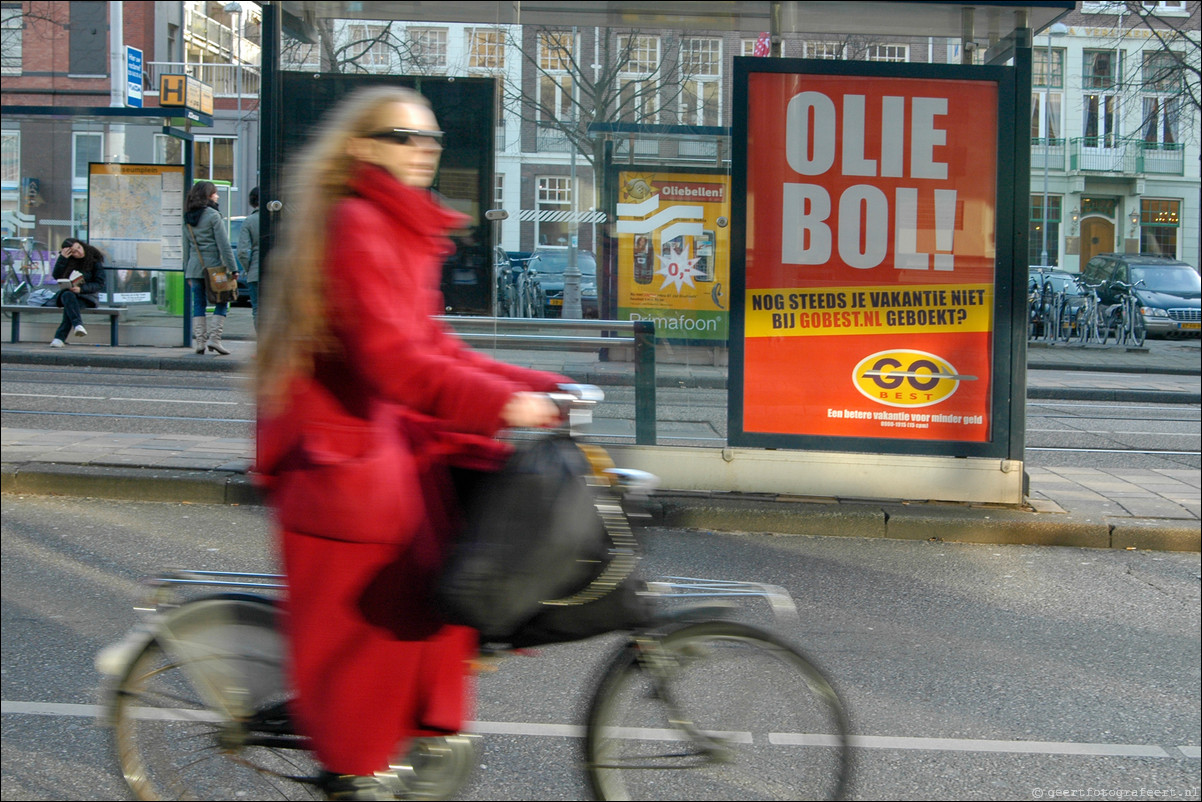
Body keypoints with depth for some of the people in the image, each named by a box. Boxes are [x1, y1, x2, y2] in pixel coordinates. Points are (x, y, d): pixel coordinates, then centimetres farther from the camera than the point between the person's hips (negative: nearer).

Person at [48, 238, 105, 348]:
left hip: (88, 296, -2)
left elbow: (99, 284, -8)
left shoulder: (95, 261, -3)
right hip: (68, 292, 2)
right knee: (67, 296, -36)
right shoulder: (69, 261, 7)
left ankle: (60, 338, -42)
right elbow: (56, 276, -7)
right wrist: (62, 258, -17)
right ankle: (78, 325, -57)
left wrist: (81, 289, -22)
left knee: (69, 305, -35)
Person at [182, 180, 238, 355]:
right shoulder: (213, 216, -8)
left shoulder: (188, 218, 11)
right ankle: (214, 338, -6)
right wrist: (233, 268, -10)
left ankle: (199, 341, 4)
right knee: (221, 304, 4)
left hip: (194, 268, 6)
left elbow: (186, 247, 14)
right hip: (214, 266, -5)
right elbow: (224, 245, -12)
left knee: (198, 304, 9)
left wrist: (187, 273, 19)